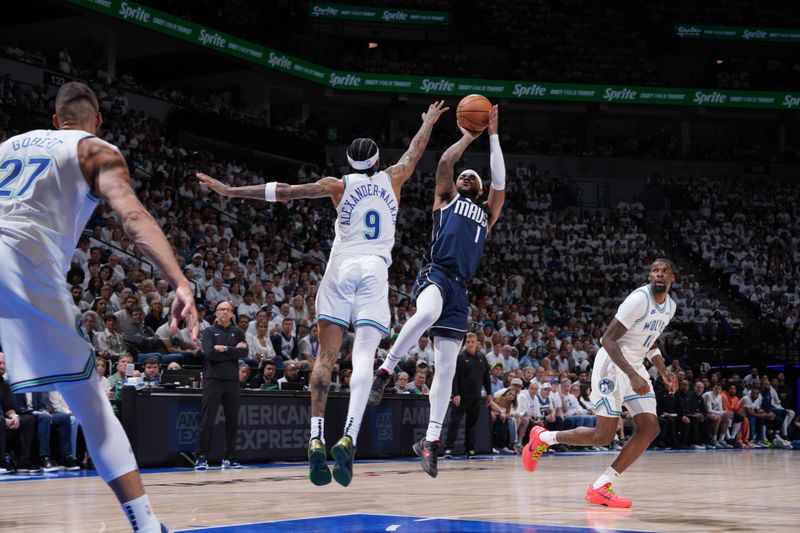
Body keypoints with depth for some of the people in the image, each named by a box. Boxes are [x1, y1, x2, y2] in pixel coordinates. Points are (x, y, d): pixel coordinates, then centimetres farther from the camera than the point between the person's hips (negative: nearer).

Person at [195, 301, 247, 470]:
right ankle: (201, 457, -5)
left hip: (232, 380, 3)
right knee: (207, 420, -6)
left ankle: (230, 458, 12)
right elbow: (210, 353, -12)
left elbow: (244, 353, -3)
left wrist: (225, 349, -12)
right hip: (213, 380, -3)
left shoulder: (237, 333, 14)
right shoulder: (209, 332, 5)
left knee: (232, 421, 5)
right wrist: (234, 351, -8)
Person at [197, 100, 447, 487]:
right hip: (375, 271, 0)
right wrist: (429, 122, 53)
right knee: (364, 356, -12)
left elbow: (284, 192, 2)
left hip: (340, 269, 0)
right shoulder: (391, 179, 13)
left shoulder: (339, 186, 8)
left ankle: (316, 438, -13)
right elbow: (414, 151, 33)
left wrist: (230, 191, 5)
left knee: (325, 357, -1)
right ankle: (348, 438, -29)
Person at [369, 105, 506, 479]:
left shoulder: (487, 212, 28)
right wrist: (468, 138, 16)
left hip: (459, 289, 5)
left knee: (446, 368, 0)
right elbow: (445, 162, 4)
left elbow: (499, 181, 14)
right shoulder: (446, 197, 19)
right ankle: (385, 371, -27)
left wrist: (493, 135, 14)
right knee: (427, 314, -41)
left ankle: (431, 441, 4)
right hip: (435, 274, -4)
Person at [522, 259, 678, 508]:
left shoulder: (670, 306, 7)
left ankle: (600, 487, -5)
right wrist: (632, 376, -31)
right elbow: (608, 339, -24)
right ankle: (543, 437, 15)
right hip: (612, 365, -8)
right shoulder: (639, 299, -21)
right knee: (603, 436, -8)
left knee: (650, 429, -6)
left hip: (635, 366, 8)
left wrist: (663, 372, 10)